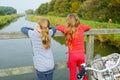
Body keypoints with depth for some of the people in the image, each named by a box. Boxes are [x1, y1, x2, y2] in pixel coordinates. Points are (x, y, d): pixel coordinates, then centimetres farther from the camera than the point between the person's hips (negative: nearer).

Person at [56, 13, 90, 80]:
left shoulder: (67, 29, -14)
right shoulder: (81, 27, -6)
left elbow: (57, 27, 4)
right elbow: (88, 27, 15)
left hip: (72, 55, -3)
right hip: (81, 54, 3)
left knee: (73, 74, 12)